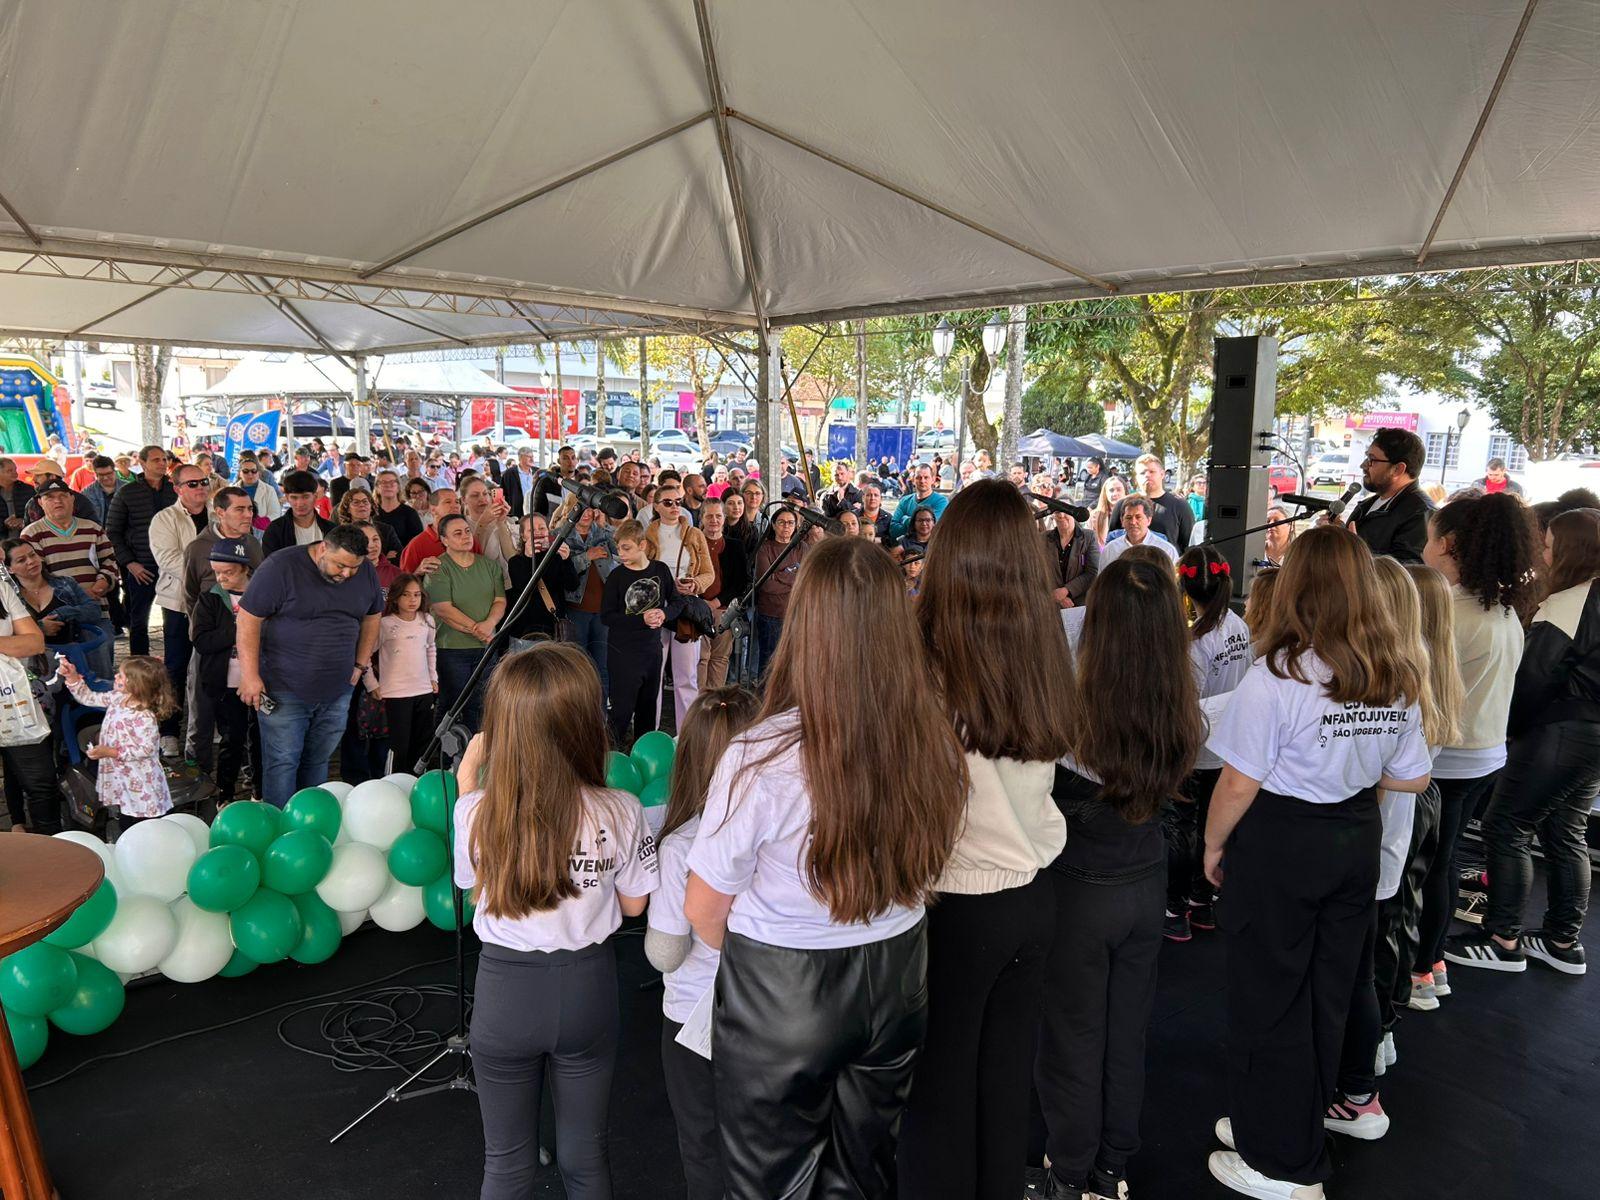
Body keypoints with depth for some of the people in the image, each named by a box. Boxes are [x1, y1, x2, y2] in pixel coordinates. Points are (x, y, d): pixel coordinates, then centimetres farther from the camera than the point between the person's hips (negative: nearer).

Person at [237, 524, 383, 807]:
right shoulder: (280, 567, -14)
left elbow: (372, 617, 17)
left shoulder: (365, 572, 2)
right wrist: (250, 675, -13)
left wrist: (360, 665, 10)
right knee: (282, 763, -3)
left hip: (337, 690, 4)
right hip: (284, 691, -4)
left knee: (318, 761, 12)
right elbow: (248, 619, -11)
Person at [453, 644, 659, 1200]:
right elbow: (632, 904, -4)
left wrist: (468, 777, 5)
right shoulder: (621, 814, -19)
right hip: (587, 987, 0)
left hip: (505, 988, 0)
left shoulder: (477, 813, -19)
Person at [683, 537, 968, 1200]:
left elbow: (704, 911, -12)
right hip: (897, 984, 4)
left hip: (780, 999, -4)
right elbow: (925, 876, 4)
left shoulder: (761, 759, -27)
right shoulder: (938, 743, -14)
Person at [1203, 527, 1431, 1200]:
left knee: (1270, 1001, 9)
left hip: (1281, 843, -6)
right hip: (1358, 840, 6)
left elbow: (1239, 783, -18)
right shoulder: (1396, 677, -1)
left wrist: (1214, 844, -3)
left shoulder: (1277, 676, -20)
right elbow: (1413, 778, 7)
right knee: (1329, 993, 20)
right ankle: (1307, 1117, 38)